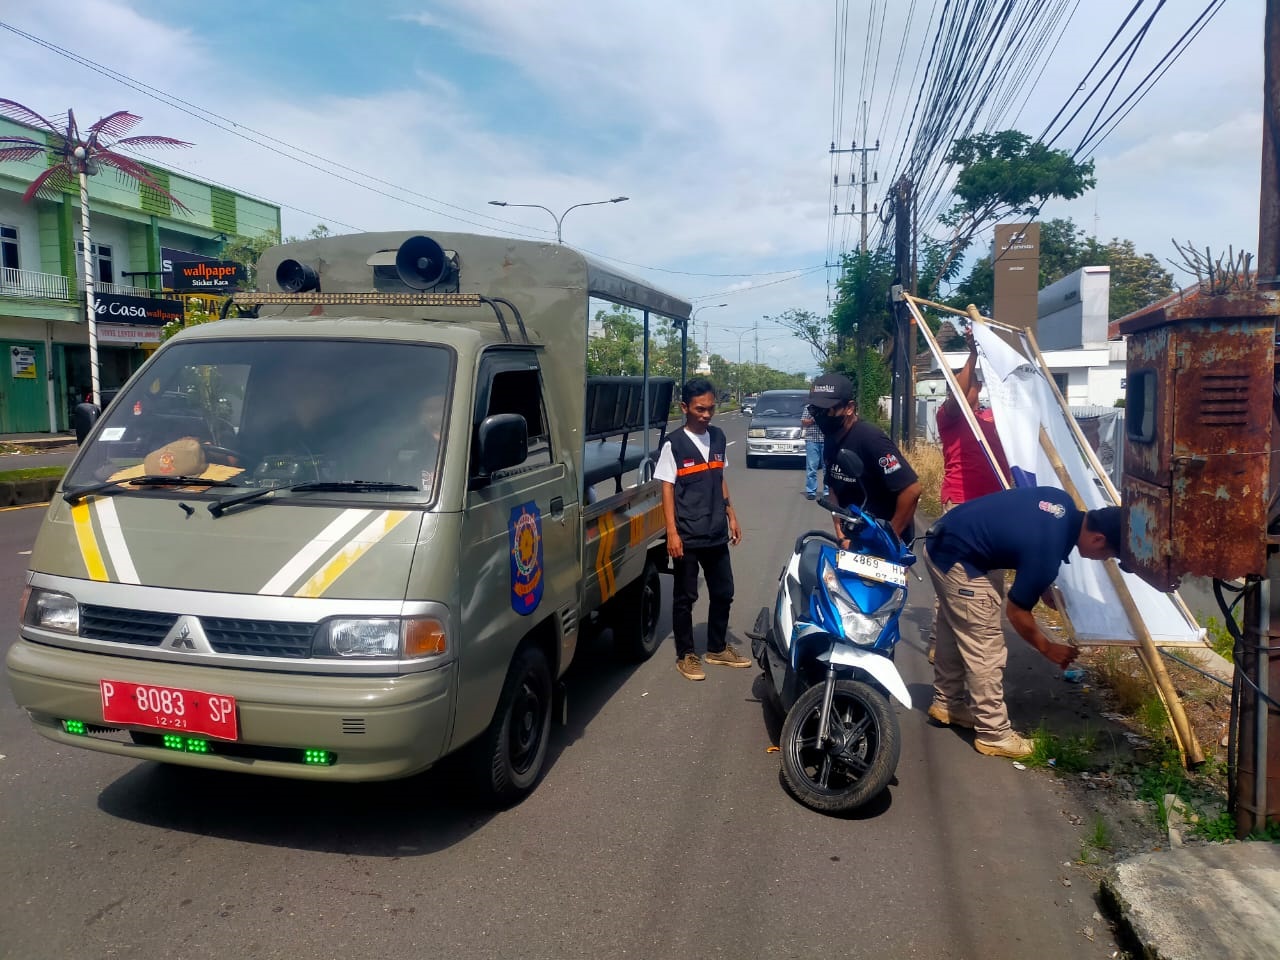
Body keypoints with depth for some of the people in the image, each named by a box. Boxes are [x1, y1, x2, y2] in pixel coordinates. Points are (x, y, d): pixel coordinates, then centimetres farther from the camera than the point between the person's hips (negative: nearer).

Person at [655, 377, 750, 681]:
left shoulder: (718, 437, 7)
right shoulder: (673, 443, -10)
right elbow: (667, 488, -10)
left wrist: (731, 516, 13)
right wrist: (672, 532, -15)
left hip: (717, 533, 6)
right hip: (687, 536, -5)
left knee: (723, 593, 13)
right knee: (685, 597, 5)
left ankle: (717, 648, 30)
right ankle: (685, 655, 19)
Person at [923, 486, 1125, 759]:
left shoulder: (1065, 504, -2)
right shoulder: (1047, 551, -24)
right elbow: (1016, 611, -10)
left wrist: (1044, 588, 20)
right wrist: (1048, 649, 6)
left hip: (944, 541, 10)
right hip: (956, 561, -10)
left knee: (957, 632, 23)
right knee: (985, 648, -1)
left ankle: (946, 703, 38)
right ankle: (993, 735, 11)